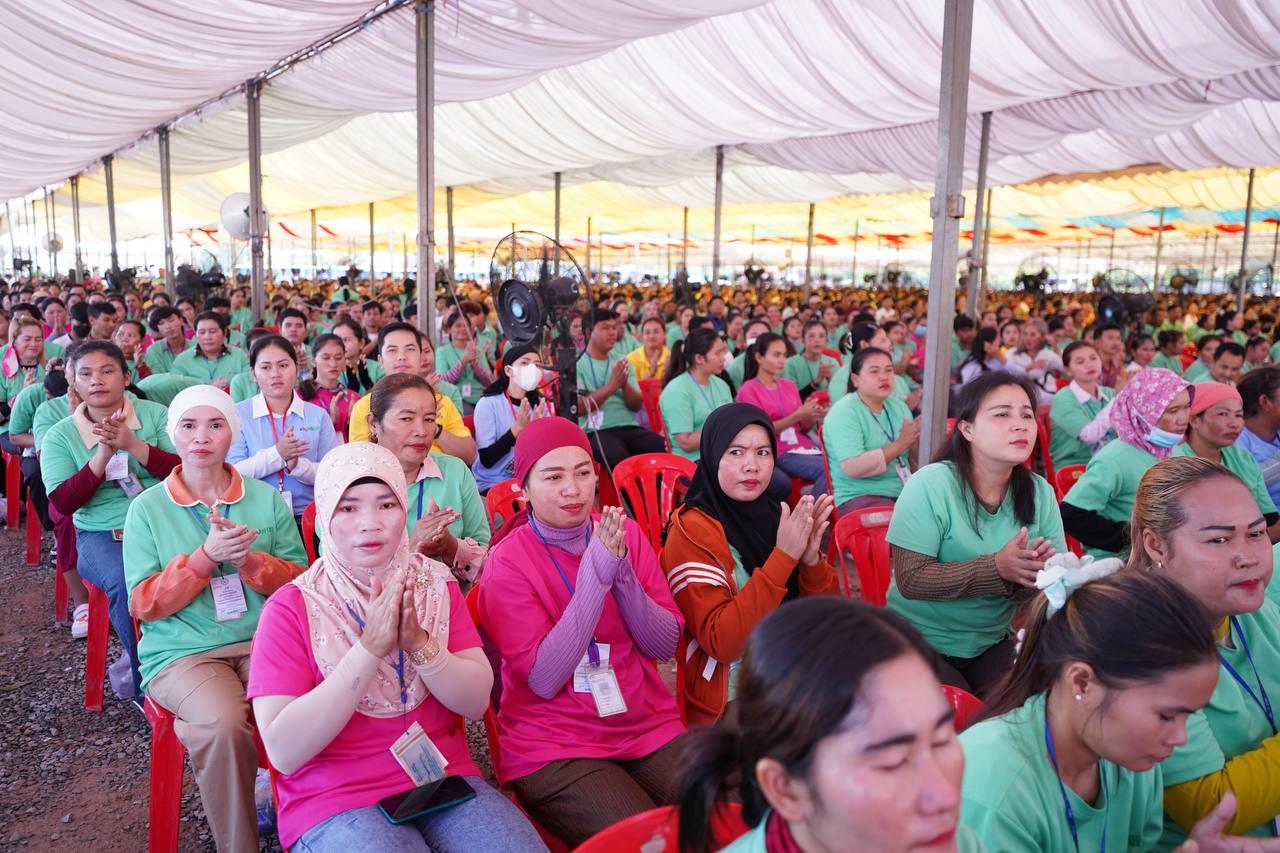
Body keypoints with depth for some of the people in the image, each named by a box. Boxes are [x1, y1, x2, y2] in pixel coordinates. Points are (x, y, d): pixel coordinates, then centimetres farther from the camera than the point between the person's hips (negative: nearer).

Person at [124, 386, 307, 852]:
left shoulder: (267, 499, 7)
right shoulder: (147, 508, 4)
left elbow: (300, 583, 6)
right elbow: (143, 604, 0)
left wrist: (249, 560, -14)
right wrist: (205, 557, -16)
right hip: (182, 651, -1)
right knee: (223, 724, -32)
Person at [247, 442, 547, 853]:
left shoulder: (437, 584, 2)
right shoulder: (291, 607, -9)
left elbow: (477, 702, -4)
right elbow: (284, 751, -17)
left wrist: (419, 643, -21)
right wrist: (370, 647, -24)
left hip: (443, 777, 3)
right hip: (336, 798, -3)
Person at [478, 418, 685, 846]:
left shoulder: (625, 533, 2)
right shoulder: (507, 563, -10)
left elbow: (666, 644, -2)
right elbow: (545, 680, -18)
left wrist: (622, 571, -18)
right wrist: (595, 573, -24)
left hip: (651, 728, 4)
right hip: (553, 750, -4)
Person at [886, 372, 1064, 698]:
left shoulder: (1039, 491, -3)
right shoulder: (930, 485, -18)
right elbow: (911, 579, -22)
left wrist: (1045, 572, -27)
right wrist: (998, 568, -32)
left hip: (994, 642, 5)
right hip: (921, 641, -4)